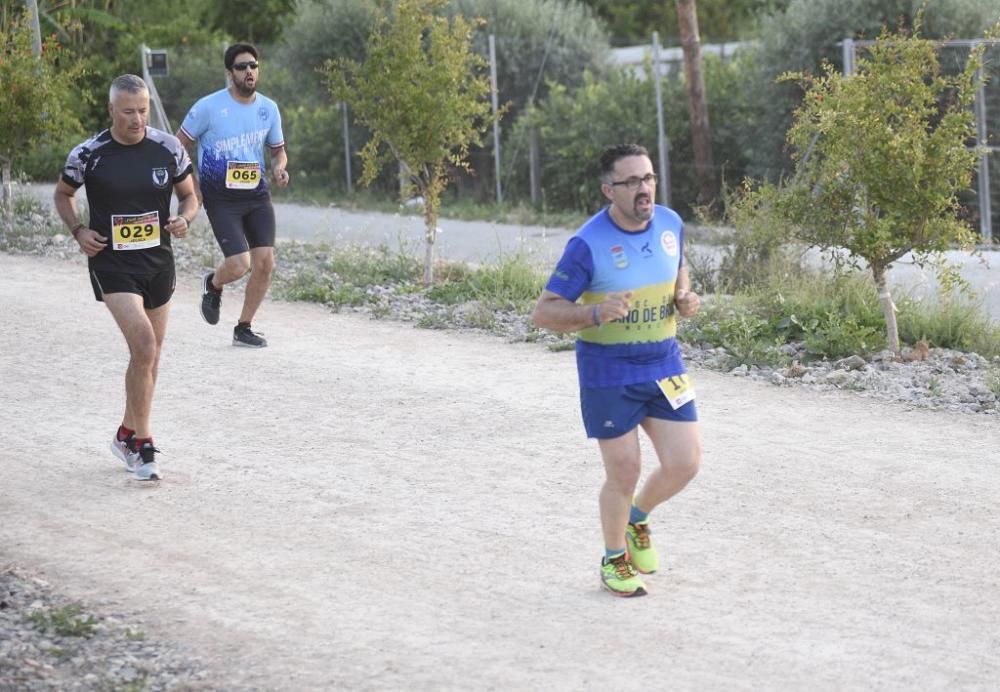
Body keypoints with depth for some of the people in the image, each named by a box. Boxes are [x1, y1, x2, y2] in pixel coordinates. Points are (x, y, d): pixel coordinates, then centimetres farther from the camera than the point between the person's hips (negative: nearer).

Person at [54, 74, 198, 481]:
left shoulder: (168, 149, -2)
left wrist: (185, 218, -12)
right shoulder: (88, 155, -8)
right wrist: (78, 231, -7)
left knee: (151, 355, 14)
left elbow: (189, 195, 10)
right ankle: (142, 444, -11)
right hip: (111, 264, -4)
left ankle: (127, 435, 34)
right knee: (144, 346, -20)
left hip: (158, 262, 4)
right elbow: (63, 194, 9)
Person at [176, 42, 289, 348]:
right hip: (221, 198, -5)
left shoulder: (268, 108, 5)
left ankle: (243, 328, 15)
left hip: (257, 195, 5)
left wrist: (279, 168, -6)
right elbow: (179, 145, 0)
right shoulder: (209, 107, -9)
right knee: (239, 265, -16)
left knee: (265, 263, -4)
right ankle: (213, 284, 22)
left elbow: (278, 150, 18)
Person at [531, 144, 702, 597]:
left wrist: (685, 298, 0)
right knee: (624, 474, 1)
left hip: (664, 363, 5)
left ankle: (638, 518, 31)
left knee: (685, 462, 0)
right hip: (608, 374, -5)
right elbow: (543, 312, -15)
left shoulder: (670, 224, 0)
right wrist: (596, 312, -31)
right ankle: (615, 560, 26)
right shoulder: (588, 244, -17)